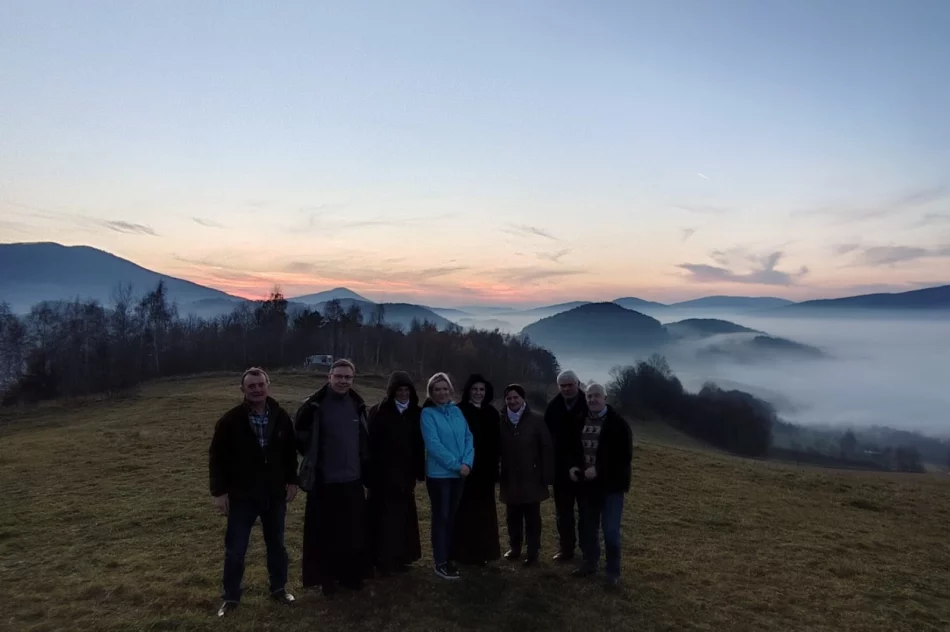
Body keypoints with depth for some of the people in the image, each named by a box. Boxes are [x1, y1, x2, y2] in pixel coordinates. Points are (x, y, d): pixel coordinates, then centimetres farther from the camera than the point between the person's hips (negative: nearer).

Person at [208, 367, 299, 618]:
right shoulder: (230, 420, -11)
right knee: (235, 550, 8)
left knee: (276, 544, 16)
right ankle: (231, 597, 26)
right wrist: (219, 491, -9)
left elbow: (290, 451, 8)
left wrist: (292, 481, 6)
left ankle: (279, 589, 33)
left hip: (275, 493, 2)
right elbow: (217, 457, -7)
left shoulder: (281, 416, -3)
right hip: (241, 495, -2)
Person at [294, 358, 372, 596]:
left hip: (353, 480, 4)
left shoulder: (358, 405, 3)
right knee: (325, 534, 6)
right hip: (324, 482, -4)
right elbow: (299, 437, -1)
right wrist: (315, 459, 3)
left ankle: (351, 575, 28)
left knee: (353, 533, 12)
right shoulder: (313, 406, -11)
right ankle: (326, 578, 22)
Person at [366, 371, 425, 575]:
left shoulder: (417, 414, 5)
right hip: (383, 474, -3)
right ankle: (382, 560, 12)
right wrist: (370, 472, -12)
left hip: (405, 474, 3)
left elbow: (420, 446, 6)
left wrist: (419, 472, 1)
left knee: (403, 517, 8)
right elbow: (371, 444, -8)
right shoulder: (379, 412, -4)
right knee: (383, 518, 2)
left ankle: (400, 558, 21)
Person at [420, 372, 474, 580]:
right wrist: (456, 465, -16)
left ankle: (446, 556, 26)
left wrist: (467, 463, -10)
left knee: (451, 517, 13)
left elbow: (468, 438, 5)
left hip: (459, 473, 5)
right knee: (441, 517, 3)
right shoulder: (428, 413, -9)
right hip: (439, 473, -5)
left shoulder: (456, 411, 7)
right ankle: (440, 563, 13)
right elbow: (433, 444, -16)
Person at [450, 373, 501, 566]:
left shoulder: (492, 413, 8)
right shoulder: (459, 411, -6)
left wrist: (494, 467, 6)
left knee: (484, 511, 10)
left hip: (485, 469, 4)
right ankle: (463, 552, 12)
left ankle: (483, 552, 21)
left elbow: (495, 442, 10)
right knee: (464, 511, 1)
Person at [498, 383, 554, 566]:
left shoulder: (536, 420, -7)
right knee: (512, 517, 14)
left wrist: (547, 475, -10)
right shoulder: (501, 421, 1)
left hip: (531, 478, -3)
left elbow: (547, 448, -7)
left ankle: (533, 552, 18)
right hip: (510, 479, 3)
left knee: (532, 518, 8)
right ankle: (515, 547, 30)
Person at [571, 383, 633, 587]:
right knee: (588, 527, 16)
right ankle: (590, 563, 34)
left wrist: (599, 470, -21)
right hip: (587, 484, 5)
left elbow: (625, 457, -15)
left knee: (611, 530, -3)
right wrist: (572, 467, -4)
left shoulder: (618, 423, -11)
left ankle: (613, 571, 15)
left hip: (611, 485, -5)